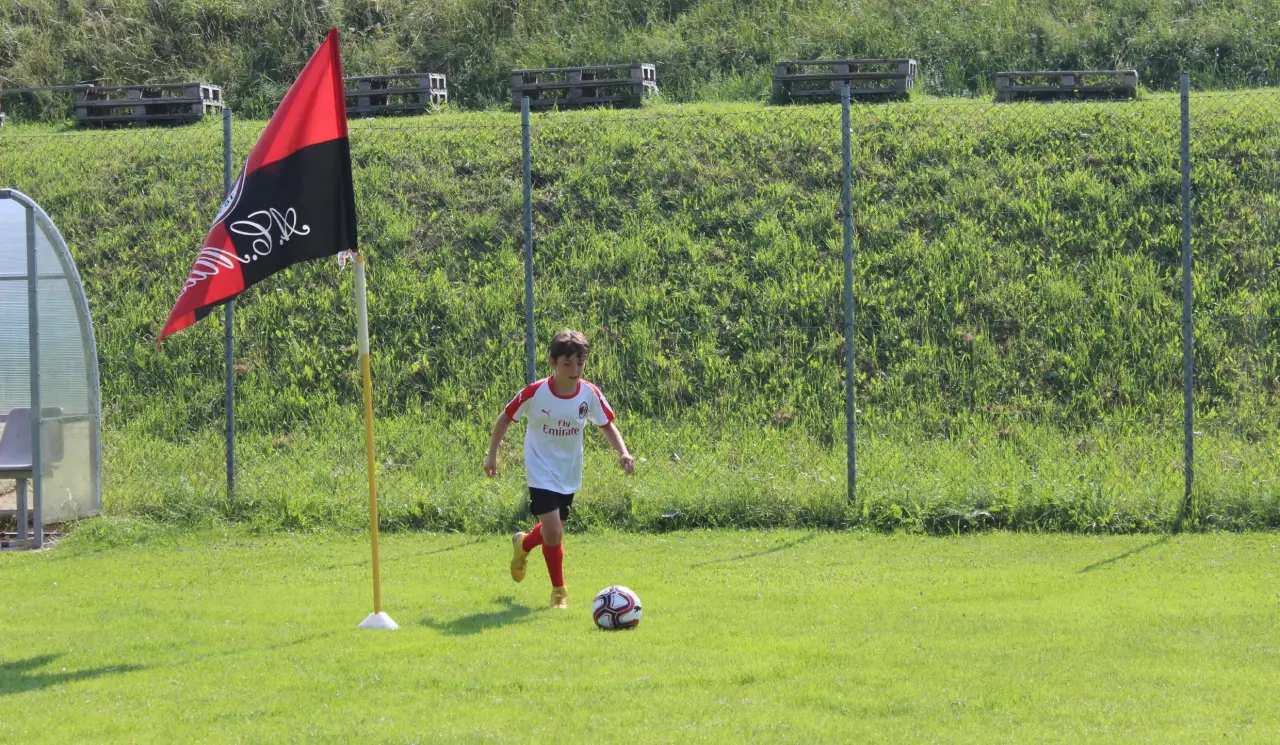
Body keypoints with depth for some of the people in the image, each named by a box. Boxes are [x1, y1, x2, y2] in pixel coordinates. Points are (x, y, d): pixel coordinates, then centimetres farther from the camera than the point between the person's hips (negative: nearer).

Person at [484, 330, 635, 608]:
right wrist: (492, 455, -2)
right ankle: (559, 591, 2)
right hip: (542, 473, -4)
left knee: (554, 529, 17)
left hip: (570, 474, 4)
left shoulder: (590, 394, -12)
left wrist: (623, 452, -14)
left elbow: (607, 426, 2)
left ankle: (523, 545, 52)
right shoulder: (535, 393, -19)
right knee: (553, 529, -16)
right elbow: (505, 419, -4)